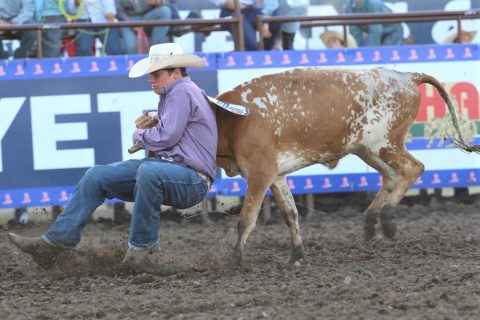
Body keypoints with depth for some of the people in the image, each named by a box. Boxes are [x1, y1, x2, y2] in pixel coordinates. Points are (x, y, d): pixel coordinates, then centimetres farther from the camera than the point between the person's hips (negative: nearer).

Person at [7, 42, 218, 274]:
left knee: (148, 171, -43)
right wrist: (148, 129, 7)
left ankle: (140, 250, -28)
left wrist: (140, 135, 0)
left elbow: (166, 137, -21)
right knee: (97, 177, 6)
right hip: (165, 170, 10)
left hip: (192, 181, -10)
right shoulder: (173, 94, 20)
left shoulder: (181, 92, -12)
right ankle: (55, 242, 5)